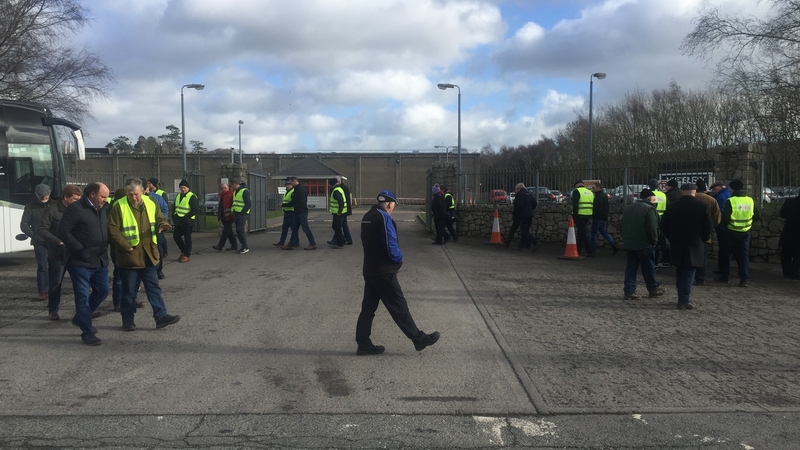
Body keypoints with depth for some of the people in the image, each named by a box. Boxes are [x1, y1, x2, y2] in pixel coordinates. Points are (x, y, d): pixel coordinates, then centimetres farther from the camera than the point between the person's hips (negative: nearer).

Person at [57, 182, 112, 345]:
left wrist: (105, 249, 7)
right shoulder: (75, 209, -12)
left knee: (103, 290, 13)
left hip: (100, 260, 8)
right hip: (80, 261, -8)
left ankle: (80, 318, 33)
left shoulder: (101, 211, 13)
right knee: (83, 296, -2)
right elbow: (63, 232, -17)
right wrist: (80, 249, -18)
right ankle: (87, 332, 5)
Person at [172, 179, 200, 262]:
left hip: (188, 222, -8)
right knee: (176, 236, 10)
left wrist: (186, 217, -19)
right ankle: (183, 251, 26)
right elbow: (175, 208, 24)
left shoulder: (192, 197, -10)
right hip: (179, 222, 8)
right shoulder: (178, 196, 15)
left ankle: (187, 255, 7)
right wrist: (174, 216, 7)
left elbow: (196, 210, -16)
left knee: (187, 238, -2)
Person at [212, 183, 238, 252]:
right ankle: (234, 246, 15)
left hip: (228, 217, -9)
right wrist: (218, 215, 25)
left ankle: (220, 246, -11)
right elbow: (219, 206, 29)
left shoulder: (231, 195, -8)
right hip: (223, 217, 9)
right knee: (229, 231, 10)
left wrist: (231, 215, -19)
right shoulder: (222, 196, 20)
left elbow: (233, 205, -15)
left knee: (226, 231, -8)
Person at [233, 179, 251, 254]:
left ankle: (245, 247, -9)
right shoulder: (236, 192, 18)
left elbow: (248, 204, -16)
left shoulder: (245, 191, -11)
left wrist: (242, 213, -21)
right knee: (239, 231, 8)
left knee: (240, 230, -14)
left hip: (242, 214, -9)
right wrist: (234, 214, 16)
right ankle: (242, 247, 13)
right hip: (236, 213, 9)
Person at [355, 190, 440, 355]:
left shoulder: (367, 216, 12)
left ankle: (363, 344, 15)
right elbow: (391, 245, -22)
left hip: (370, 270, 9)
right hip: (383, 272, -9)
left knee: (368, 307, 11)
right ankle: (419, 339, 9)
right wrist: (399, 259, -3)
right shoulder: (384, 217, -16)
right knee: (399, 307, -1)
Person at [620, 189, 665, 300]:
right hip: (645, 245, -6)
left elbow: (621, 225, 15)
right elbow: (652, 228, -17)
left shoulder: (627, 208, 12)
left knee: (630, 267, 7)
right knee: (648, 268, 8)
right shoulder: (649, 209, -12)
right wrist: (654, 241, -5)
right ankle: (653, 289, 21)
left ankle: (628, 291, 2)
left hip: (629, 244, 6)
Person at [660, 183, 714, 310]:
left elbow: (664, 225, 3)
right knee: (689, 273, 0)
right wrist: (703, 239, 10)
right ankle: (684, 301, -4)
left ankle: (682, 297, 22)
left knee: (680, 271, 16)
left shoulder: (672, 206, 0)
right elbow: (709, 227, -6)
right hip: (694, 245, -3)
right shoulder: (702, 206, -7)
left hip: (676, 245, 3)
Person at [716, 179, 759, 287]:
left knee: (725, 254, 11)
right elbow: (756, 217, 5)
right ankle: (744, 280, 4)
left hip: (732, 232, -4)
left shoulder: (730, 201, -15)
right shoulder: (750, 200, 0)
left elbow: (725, 217, -18)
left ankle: (724, 277, 15)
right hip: (746, 232, 4)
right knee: (744, 255, 9)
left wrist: (723, 225, 2)